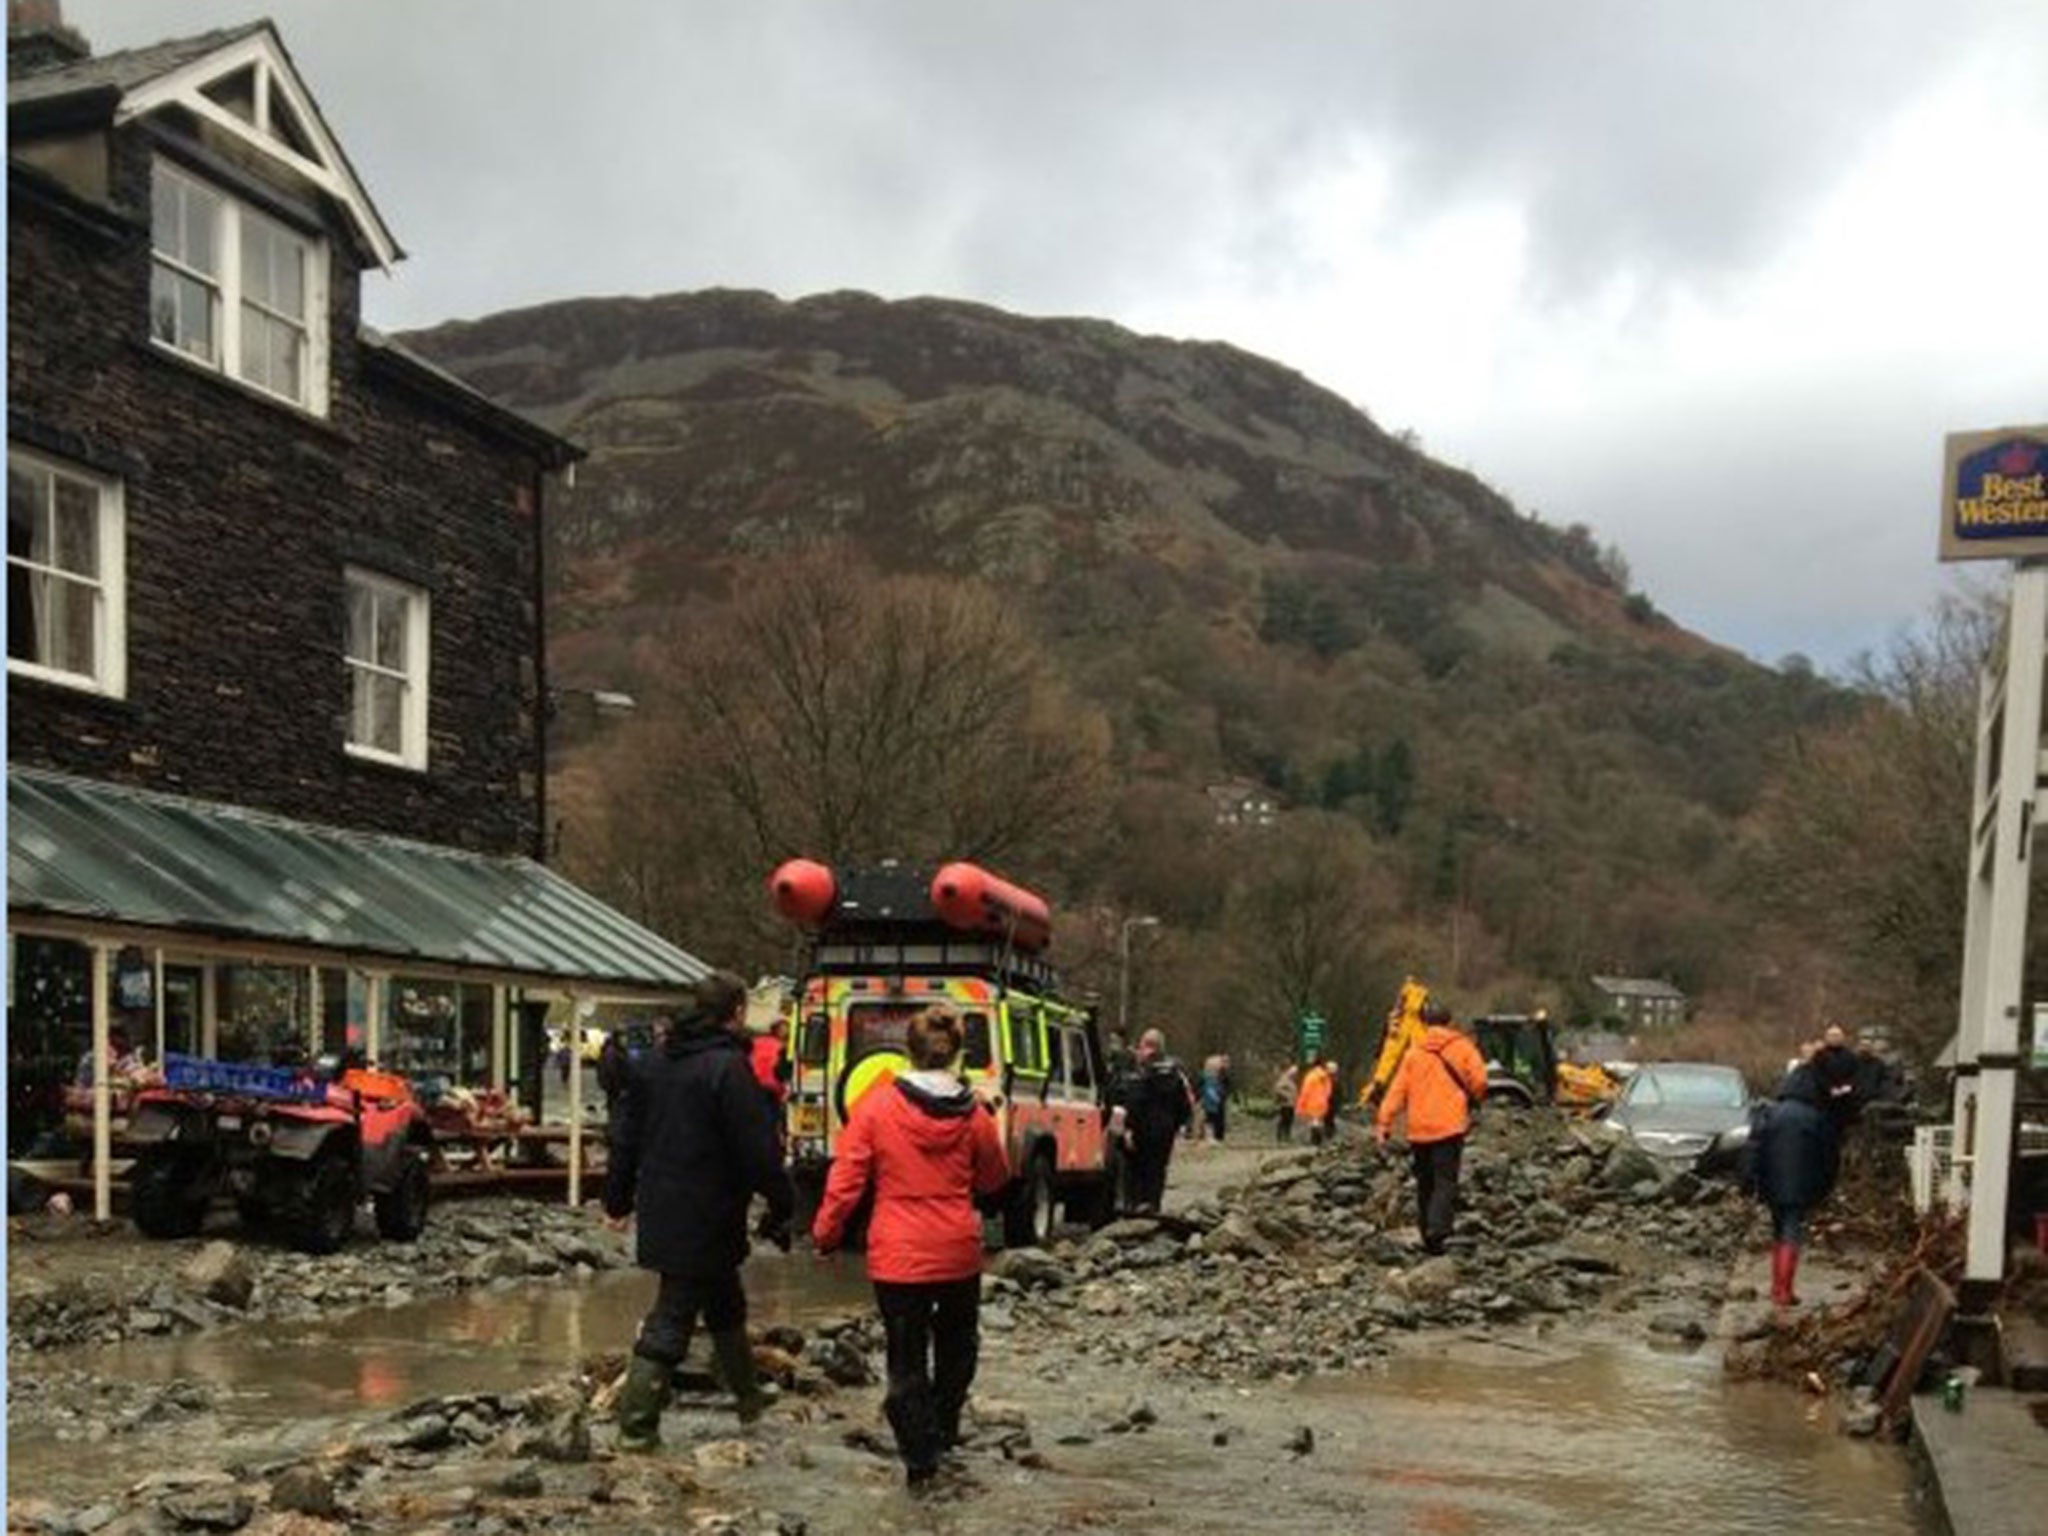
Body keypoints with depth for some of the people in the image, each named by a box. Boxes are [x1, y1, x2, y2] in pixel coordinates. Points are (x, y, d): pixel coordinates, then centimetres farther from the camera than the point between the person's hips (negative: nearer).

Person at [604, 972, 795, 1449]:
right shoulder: (728, 1068, -18)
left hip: (660, 1211, 8)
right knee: (671, 1321, -1)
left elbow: (627, 1138, 14)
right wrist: (781, 1206, -8)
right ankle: (636, 1424, 3)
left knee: (726, 1306, 22)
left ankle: (748, 1396, 35)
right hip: (705, 1220, -8)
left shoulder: (651, 1064, 7)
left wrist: (618, 1199, 22)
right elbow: (758, 1148, -18)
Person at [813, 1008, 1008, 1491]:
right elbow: (993, 1179, 9)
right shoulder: (974, 1115, -6)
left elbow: (846, 1180, -9)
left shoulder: (876, 1107, -10)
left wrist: (825, 1234, 4)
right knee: (957, 1342, 25)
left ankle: (920, 1456, 8)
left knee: (907, 1358, 9)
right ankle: (943, 1428, 33)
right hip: (958, 1251, 2)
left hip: (897, 1254, -2)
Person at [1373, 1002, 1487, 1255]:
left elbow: (1397, 1090, 2)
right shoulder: (1462, 1048, 3)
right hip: (1450, 1127, -3)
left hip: (1419, 1129, 3)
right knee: (1445, 1182, -7)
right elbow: (1479, 1082, -4)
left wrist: (1383, 1122, -1)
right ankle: (1437, 1231, -25)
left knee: (1425, 1184, 13)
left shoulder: (1413, 1052, 9)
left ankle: (1427, 1235, 13)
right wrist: (1469, 1101, 17)